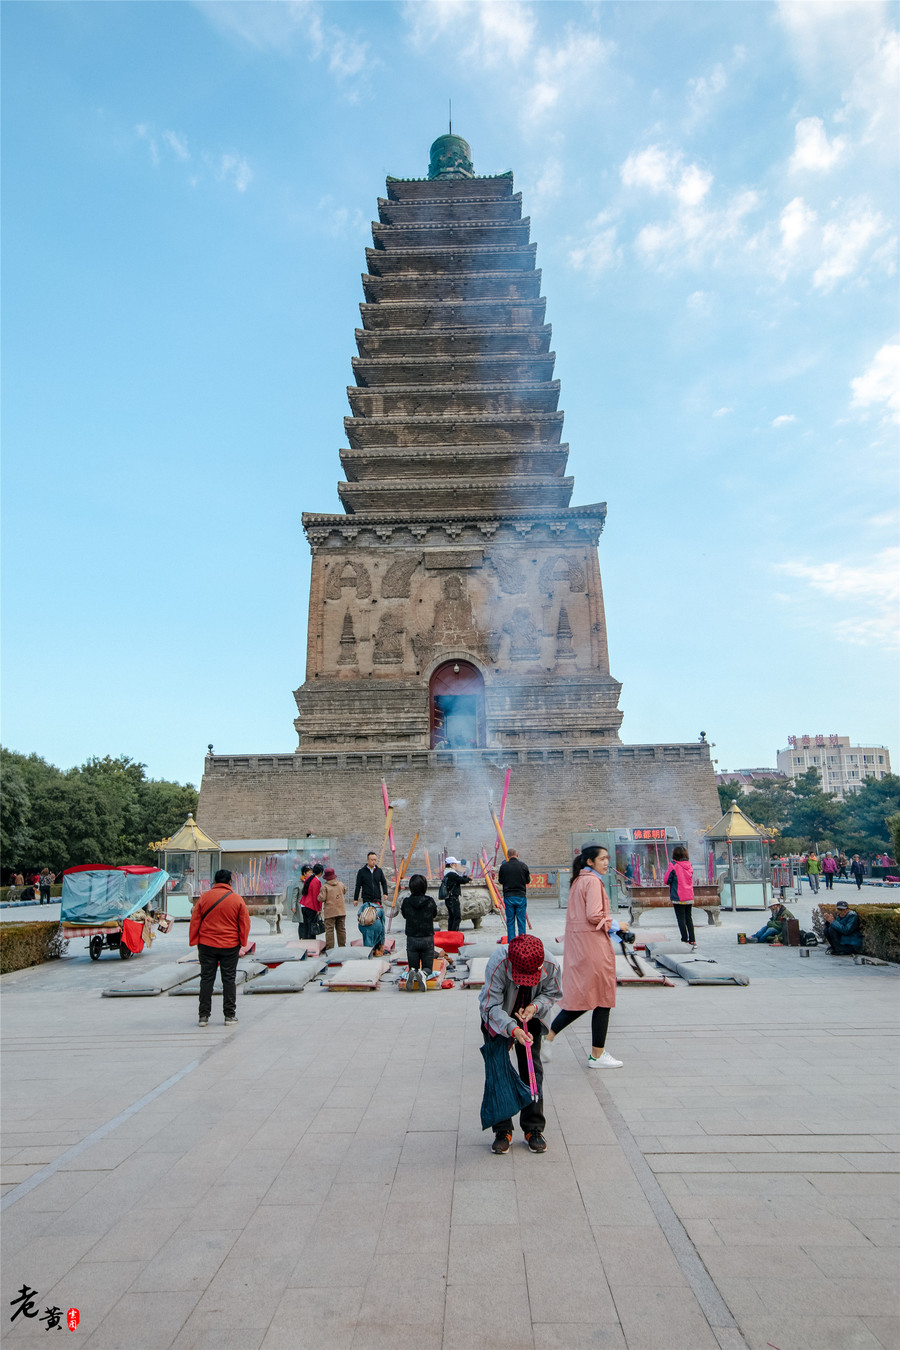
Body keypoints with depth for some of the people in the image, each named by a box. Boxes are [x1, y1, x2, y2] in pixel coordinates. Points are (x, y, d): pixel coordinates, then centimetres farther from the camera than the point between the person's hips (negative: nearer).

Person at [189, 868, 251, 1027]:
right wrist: (242, 942, 11)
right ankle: (230, 1016, 11)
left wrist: (194, 942, 9)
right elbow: (245, 923, -1)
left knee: (206, 979, 9)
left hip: (206, 945, 1)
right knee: (229, 979, 7)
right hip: (230, 946, -1)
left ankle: (204, 1016, 11)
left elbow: (195, 921, 1)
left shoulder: (204, 897, -2)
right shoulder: (237, 899, -4)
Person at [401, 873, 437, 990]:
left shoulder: (406, 901, -10)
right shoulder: (430, 901, -9)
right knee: (428, 967, 14)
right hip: (428, 939, 0)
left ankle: (412, 973, -20)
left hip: (412, 939, 0)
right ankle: (423, 974, -22)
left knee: (413, 967, 16)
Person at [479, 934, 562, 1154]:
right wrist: (513, 1030, -45)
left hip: (530, 1018, 2)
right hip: (498, 1018, -2)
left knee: (532, 1068, 3)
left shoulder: (551, 966, -31)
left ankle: (533, 1129, 17)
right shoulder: (497, 963, -39)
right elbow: (492, 1005, -31)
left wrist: (535, 1006, -28)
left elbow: (553, 994, -9)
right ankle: (502, 1130, 13)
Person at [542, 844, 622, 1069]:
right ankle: (597, 1055, 12)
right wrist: (615, 925, -6)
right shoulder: (592, 881, -14)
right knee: (602, 1000, 3)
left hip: (577, 946, 9)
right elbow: (594, 916, -22)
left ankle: (548, 1036, 11)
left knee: (581, 998, 13)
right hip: (592, 944, -9)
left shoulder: (577, 881, 14)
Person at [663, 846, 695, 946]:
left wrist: (666, 882, 10)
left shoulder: (673, 865, -13)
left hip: (678, 898, -6)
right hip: (689, 897, 6)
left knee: (681, 919, 1)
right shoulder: (689, 866, 4)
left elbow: (666, 880, -10)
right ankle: (692, 941, 16)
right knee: (689, 918, 14)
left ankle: (685, 940, 2)